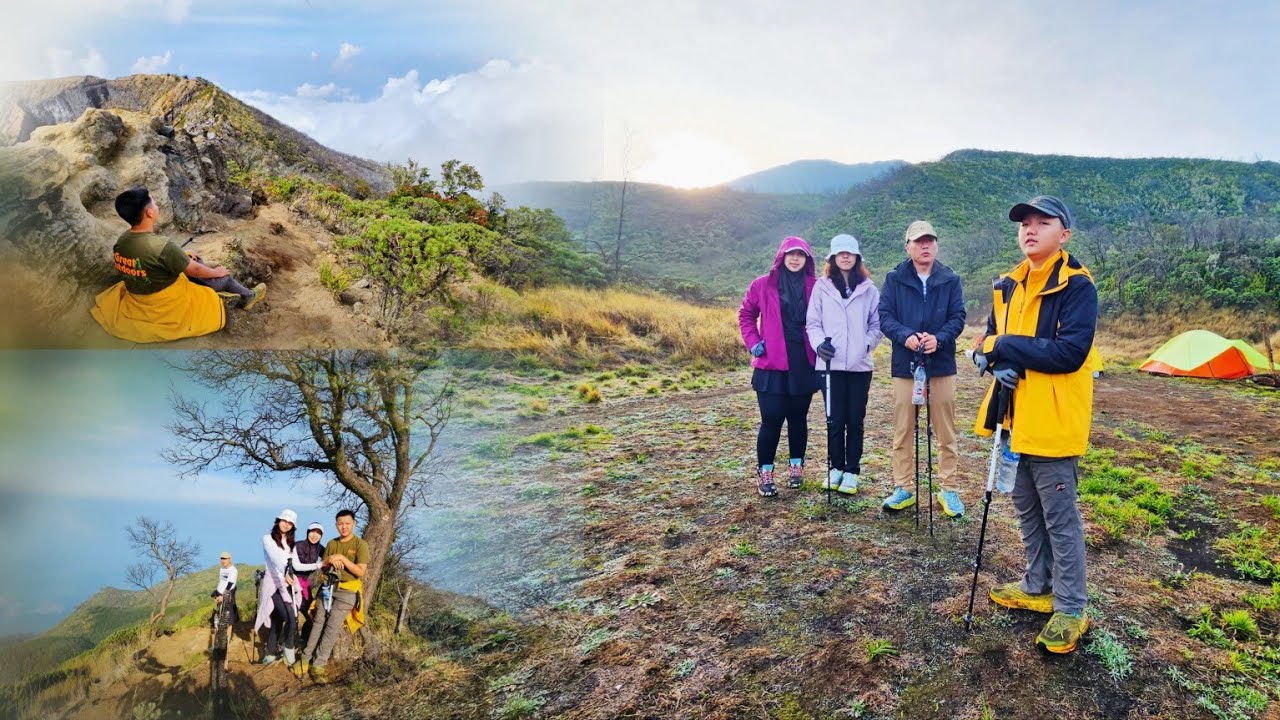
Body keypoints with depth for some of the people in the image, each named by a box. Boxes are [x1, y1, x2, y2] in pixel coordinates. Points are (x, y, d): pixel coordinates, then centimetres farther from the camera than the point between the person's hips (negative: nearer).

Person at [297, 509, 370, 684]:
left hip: (347, 592, -5)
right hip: (328, 588, 5)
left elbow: (361, 571, -12)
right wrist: (330, 561, -9)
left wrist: (342, 559, -19)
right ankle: (306, 659, 3)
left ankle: (318, 666, -6)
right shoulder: (331, 544, 11)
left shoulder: (360, 544, -6)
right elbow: (323, 568, 14)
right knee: (318, 623, -2)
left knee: (332, 628, -10)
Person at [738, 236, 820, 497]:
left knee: (798, 417, 12)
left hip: (804, 364, 1)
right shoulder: (762, 285, 0)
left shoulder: (816, 287, 0)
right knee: (771, 419, -3)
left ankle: (796, 466, 28)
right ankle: (764, 473, 9)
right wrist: (753, 342, 0)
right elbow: (746, 314, 10)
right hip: (772, 364, -1)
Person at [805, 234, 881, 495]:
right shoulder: (822, 287, 3)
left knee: (855, 421, 6)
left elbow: (877, 324, 8)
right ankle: (836, 468, 20)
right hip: (831, 364, -1)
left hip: (860, 365, 1)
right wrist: (818, 343, -13)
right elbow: (813, 323, 3)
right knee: (835, 420, 5)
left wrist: (867, 344, -7)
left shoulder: (868, 289, 5)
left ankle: (852, 471, 16)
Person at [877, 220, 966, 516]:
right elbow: (884, 316, -3)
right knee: (903, 432, 6)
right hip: (905, 365, 0)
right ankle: (903, 487, 17)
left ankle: (948, 489, 17)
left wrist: (939, 338, -20)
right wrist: (906, 336, -21)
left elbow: (958, 317, -1)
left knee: (946, 433, 6)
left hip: (941, 365, 0)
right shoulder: (894, 279, 3)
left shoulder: (951, 280, 4)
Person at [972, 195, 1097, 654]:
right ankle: (1037, 587, 34)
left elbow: (1070, 353, -21)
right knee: (1027, 511, 18)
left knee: (1061, 518, 1)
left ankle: (1070, 610, 13)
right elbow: (990, 342, 11)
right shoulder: (1008, 286, 10)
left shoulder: (1077, 285, -11)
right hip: (1016, 418, 7)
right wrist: (1000, 361, -12)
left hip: (1052, 421, -7)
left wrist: (1006, 347, -17)